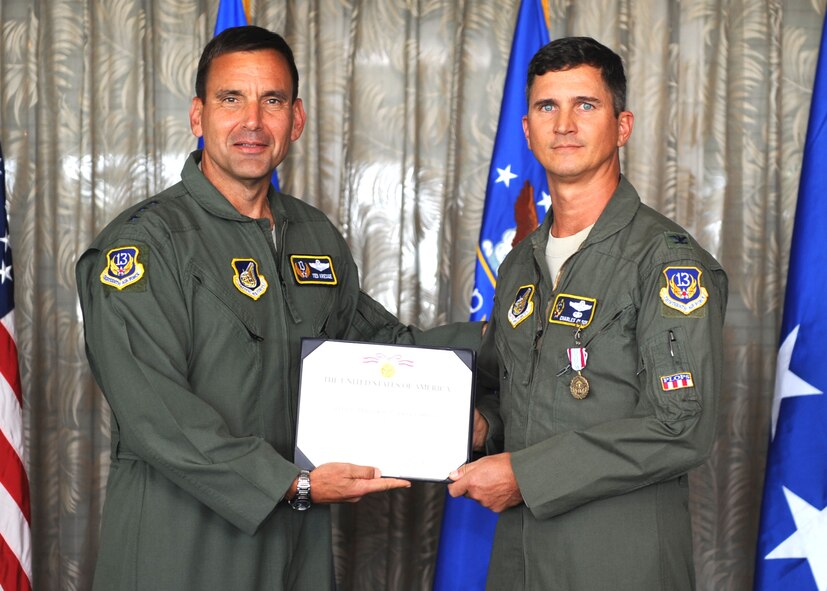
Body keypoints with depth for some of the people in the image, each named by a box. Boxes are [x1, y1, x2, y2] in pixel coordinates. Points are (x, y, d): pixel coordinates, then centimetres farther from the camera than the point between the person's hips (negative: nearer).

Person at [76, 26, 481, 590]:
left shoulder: (318, 237, 9)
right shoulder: (143, 243, -12)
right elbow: (153, 413, -20)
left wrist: (491, 338, 4)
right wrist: (294, 484, -21)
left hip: (299, 533, 6)